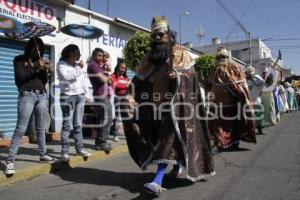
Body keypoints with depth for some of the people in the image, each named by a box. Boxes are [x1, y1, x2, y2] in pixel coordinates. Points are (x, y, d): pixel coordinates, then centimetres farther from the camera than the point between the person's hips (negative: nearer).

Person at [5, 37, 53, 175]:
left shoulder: (40, 61, 16)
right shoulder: (19, 60, 5)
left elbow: (45, 81, 13)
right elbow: (20, 77, -9)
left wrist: (46, 70, -5)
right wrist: (35, 67, -13)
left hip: (41, 96, 5)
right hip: (27, 95, -5)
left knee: (41, 128, 10)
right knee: (21, 129, -10)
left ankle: (43, 154, 21)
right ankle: (10, 161, -6)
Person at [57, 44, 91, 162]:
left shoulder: (78, 64, 17)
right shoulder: (61, 64, 0)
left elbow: (84, 79, 18)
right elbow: (66, 77, -17)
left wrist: (86, 94, 13)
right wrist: (78, 68, -14)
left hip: (80, 96, 5)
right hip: (68, 96, -5)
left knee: (78, 124, 7)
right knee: (68, 125, -7)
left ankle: (79, 148, 16)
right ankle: (64, 152, -1)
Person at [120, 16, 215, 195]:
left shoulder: (180, 53, 4)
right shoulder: (148, 59, 13)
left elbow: (191, 75, -4)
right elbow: (139, 81, 5)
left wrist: (178, 76, -26)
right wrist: (131, 97, -13)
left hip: (175, 103, -5)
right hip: (156, 105, 5)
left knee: (168, 139, -13)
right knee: (158, 138, 10)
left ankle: (158, 181, -18)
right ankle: (178, 164, 34)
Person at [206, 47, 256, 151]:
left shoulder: (217, 70, -4)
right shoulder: (236, 67, 4)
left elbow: (209, 86, 0)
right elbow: (243, 85, 2)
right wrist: (244, 99, 8)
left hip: (220, 101, -3)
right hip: (235, 101, 4)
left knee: (220, 122, 0)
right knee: (234, 120, 15)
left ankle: (220, 144, -9)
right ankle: (234, 143, 25)